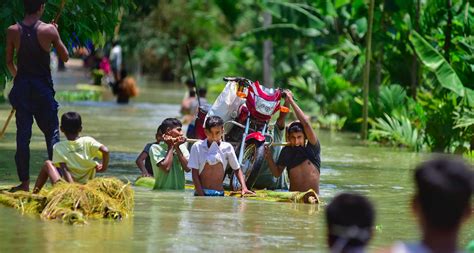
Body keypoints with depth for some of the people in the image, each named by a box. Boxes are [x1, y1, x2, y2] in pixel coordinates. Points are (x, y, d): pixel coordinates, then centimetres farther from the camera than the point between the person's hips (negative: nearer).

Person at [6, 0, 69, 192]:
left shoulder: (13, 31, -3)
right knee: (52, 133, 7)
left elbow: (9, 62, 4)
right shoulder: (49, 30, -9)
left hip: (21, 87, 2)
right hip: (43, 87, -2)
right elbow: (65, 57, 1)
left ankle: (24, 182, 6)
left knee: (22, 135, 6)